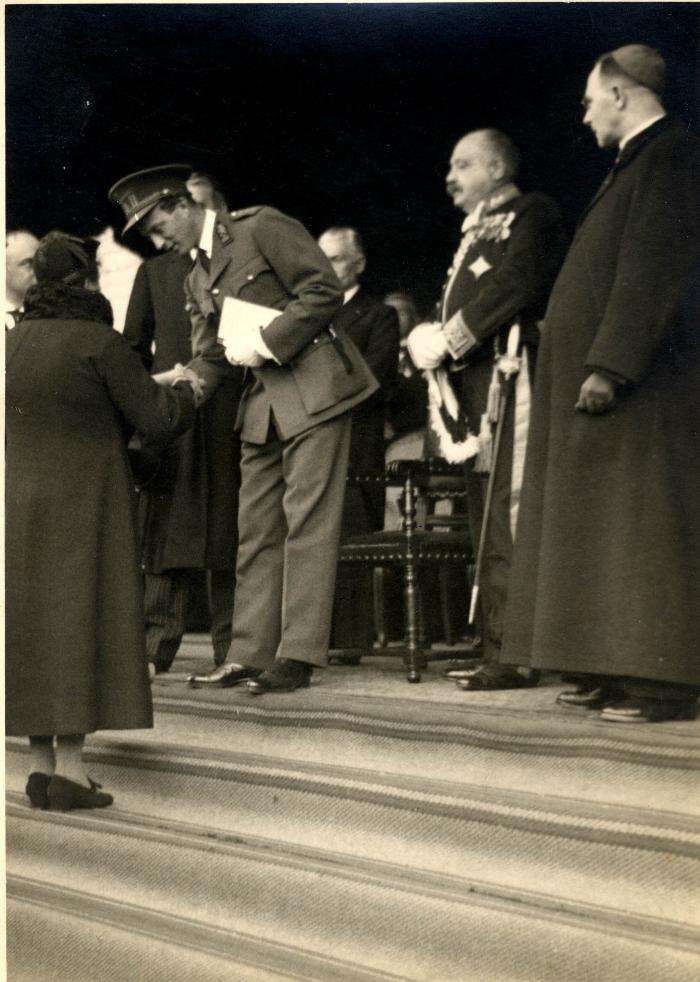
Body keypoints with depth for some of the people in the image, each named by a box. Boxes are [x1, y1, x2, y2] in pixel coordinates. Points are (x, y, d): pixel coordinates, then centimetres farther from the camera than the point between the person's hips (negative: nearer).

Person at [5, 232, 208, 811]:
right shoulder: (100, 342, -12)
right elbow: (157, 417, -9)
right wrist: (185, 390, 12)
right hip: (83, 508, -6)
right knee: (79, 626, -4)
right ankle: (70, 771, -5)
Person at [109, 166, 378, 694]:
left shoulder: (262, 226, -5)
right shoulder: (198, 279, 19)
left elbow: (325, 290, -12)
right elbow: (210, 358, 16)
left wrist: (267, 341, -15)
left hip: (314, 387, -8)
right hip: (262, 403, 8)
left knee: (307, 521, -8)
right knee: (256, 529, 7)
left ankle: (299, 655, -7)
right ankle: (250, 654, 11)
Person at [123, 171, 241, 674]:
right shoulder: (156, 271, 20)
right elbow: (135, 346, 18)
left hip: (231, 413, -1)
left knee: (230, 534, -2)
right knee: (169, 533, -3)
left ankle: (232, 650, 2)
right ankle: (157, 646, -3)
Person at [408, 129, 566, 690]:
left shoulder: (531, 215, -1)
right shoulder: (476, 233, 25)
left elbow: (514, 286, -16)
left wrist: (449, 341, -14)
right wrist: (429, 339, 3)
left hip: (509, 380, -9)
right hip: (474, 389, 9)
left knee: (509, 522, -13)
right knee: (486, 526, 9)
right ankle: (497, 650, 13)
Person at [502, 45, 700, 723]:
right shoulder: (639, 160, 18)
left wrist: (608, 365, -24)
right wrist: (574, 343, 15)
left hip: (642, 384, -10)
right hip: (604, 376, 10)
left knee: (641, 526, -8)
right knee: (609, 528, 10)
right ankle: (615, 669, 15)